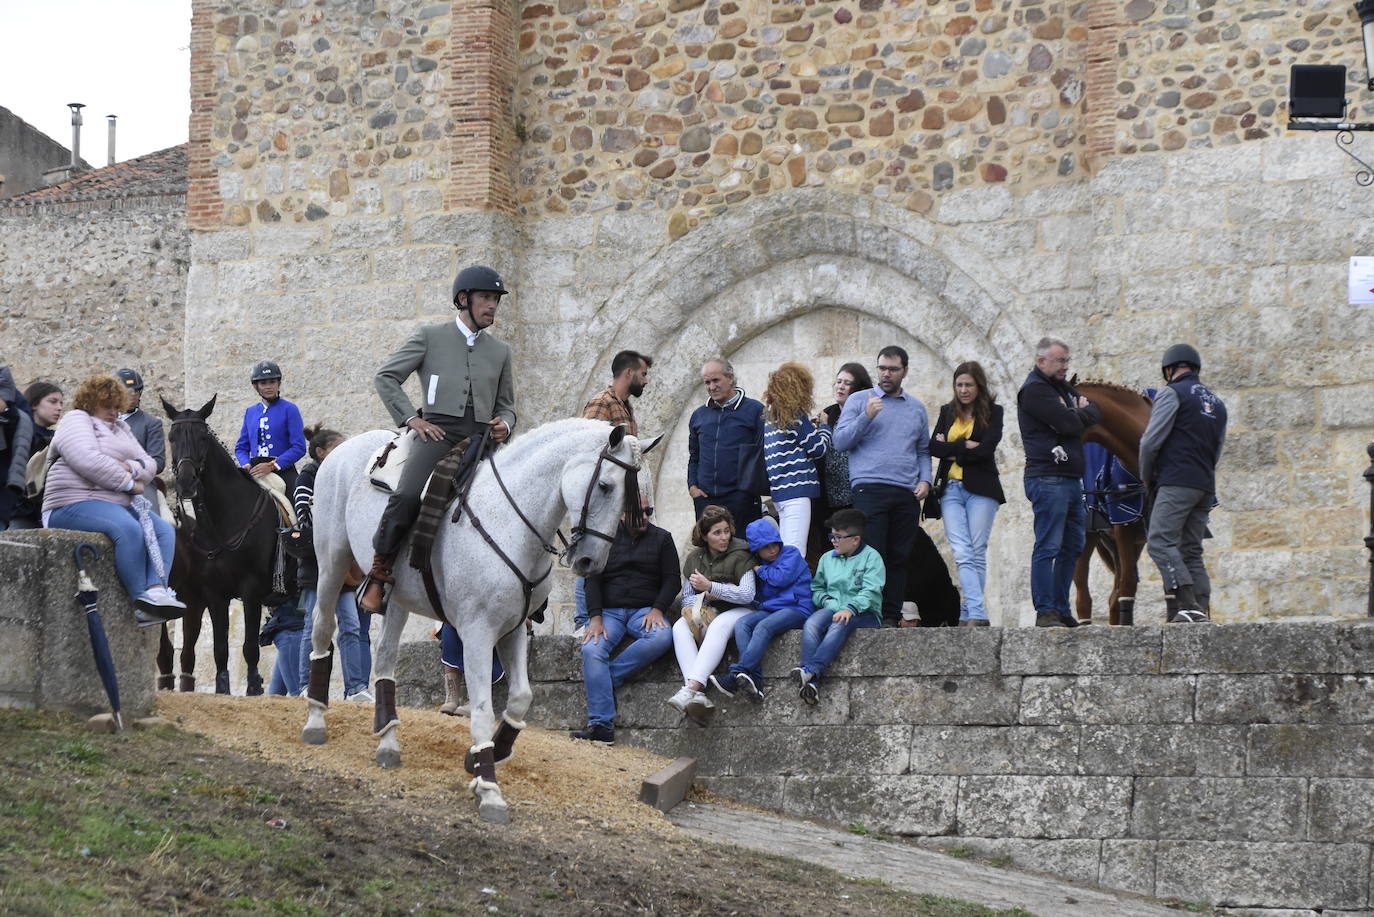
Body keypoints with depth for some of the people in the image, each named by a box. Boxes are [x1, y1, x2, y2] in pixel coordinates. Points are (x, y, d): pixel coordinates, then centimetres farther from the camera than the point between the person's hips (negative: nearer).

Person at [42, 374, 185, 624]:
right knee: (129, 529, -34)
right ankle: (141, 601, -33)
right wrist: (129, 482, -11)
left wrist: (131, 469, -8)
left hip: (119, 504, 9)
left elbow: (148, 463, 17)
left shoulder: (120, 428, 26)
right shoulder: (77, 420, 0)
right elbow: (88, 461, -18)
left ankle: (156, 589, -33)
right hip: (76, 504, -9)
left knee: (164, 530, -12)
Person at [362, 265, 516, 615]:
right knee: (407, 496, -30)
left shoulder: (500, 351, 23)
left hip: (482, 438, 4)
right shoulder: (429, 337, 12)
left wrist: (504, 425, 5)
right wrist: (411, 418, -2)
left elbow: (506, 404, 29)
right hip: (439, 432, -4)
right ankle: (378, 574, -15)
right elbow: (387, 376, 9)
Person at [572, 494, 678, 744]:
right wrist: (596, 617, -11)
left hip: (644, 611, 1)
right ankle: (601, 724, -36)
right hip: (609, 611, 0)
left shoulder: (661, 539, 12)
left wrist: (657, 609, -10)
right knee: (592, 650, -30)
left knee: (662, 637, -35)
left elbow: (671, 579, 8)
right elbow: (593, 580, 3)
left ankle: (610, 675, -27)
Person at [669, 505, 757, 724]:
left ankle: (692, 688, -55)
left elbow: (747, 595, -14)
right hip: (704, 612, 4)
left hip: (736, 612, -4)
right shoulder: (694, 558, 11)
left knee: (718, 626, -39)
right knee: (680, 627, -28)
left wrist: (710, 587, -18)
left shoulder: (740, 555, -2)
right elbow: (686, 599, 12)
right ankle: (698, 695, -49)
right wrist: (707, 597, -10)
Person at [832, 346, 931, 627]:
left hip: (907, 495, 4)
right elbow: (841, 441, -2)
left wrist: (924, 480, 5)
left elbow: (923, 450, 22)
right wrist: (866, 417, -14)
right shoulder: (859, 401, 8)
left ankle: (891, 616, 3)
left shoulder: (916, 408, 19)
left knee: (899, 557, 1)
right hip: (870, 488, -4)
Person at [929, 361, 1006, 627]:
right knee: (962, 554, -10)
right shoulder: (947, 412, 15)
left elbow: (987, 449, -10)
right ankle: (978, 614, -19)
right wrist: (965, 446, -8)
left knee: (976, 553, -4)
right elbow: (934, 447, 3)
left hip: (980, 488, -3)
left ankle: (968, 614, 0)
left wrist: (952, 451, -4)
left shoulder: (993, 412, 3)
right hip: (951, 489, 3)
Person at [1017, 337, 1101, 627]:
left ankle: (1061, 609, 14)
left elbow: (1096, 412, 16)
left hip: (1071, 479, 10)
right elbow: (1067, 423, -17)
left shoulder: (1061, 387, 22)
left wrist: (1080, 413, -3)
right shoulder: (1034, 389, -8)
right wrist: (1082, 413, 3)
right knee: (1048, 547, -10)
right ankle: (1046, 612, -11)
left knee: (1072, 548, 10)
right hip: (1048, 479, -10)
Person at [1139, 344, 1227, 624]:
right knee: (1191, 551, 10)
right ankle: (1202, 611, -1)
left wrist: (1147, 476, 7)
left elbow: (1151, 440, -8)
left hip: (1177, 483, -8)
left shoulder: (1172, 393, -1)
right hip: (1206, 486, 8)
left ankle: (1188, 606, -29)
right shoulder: (1216, 402, 24)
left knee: (1161, 542, -15)